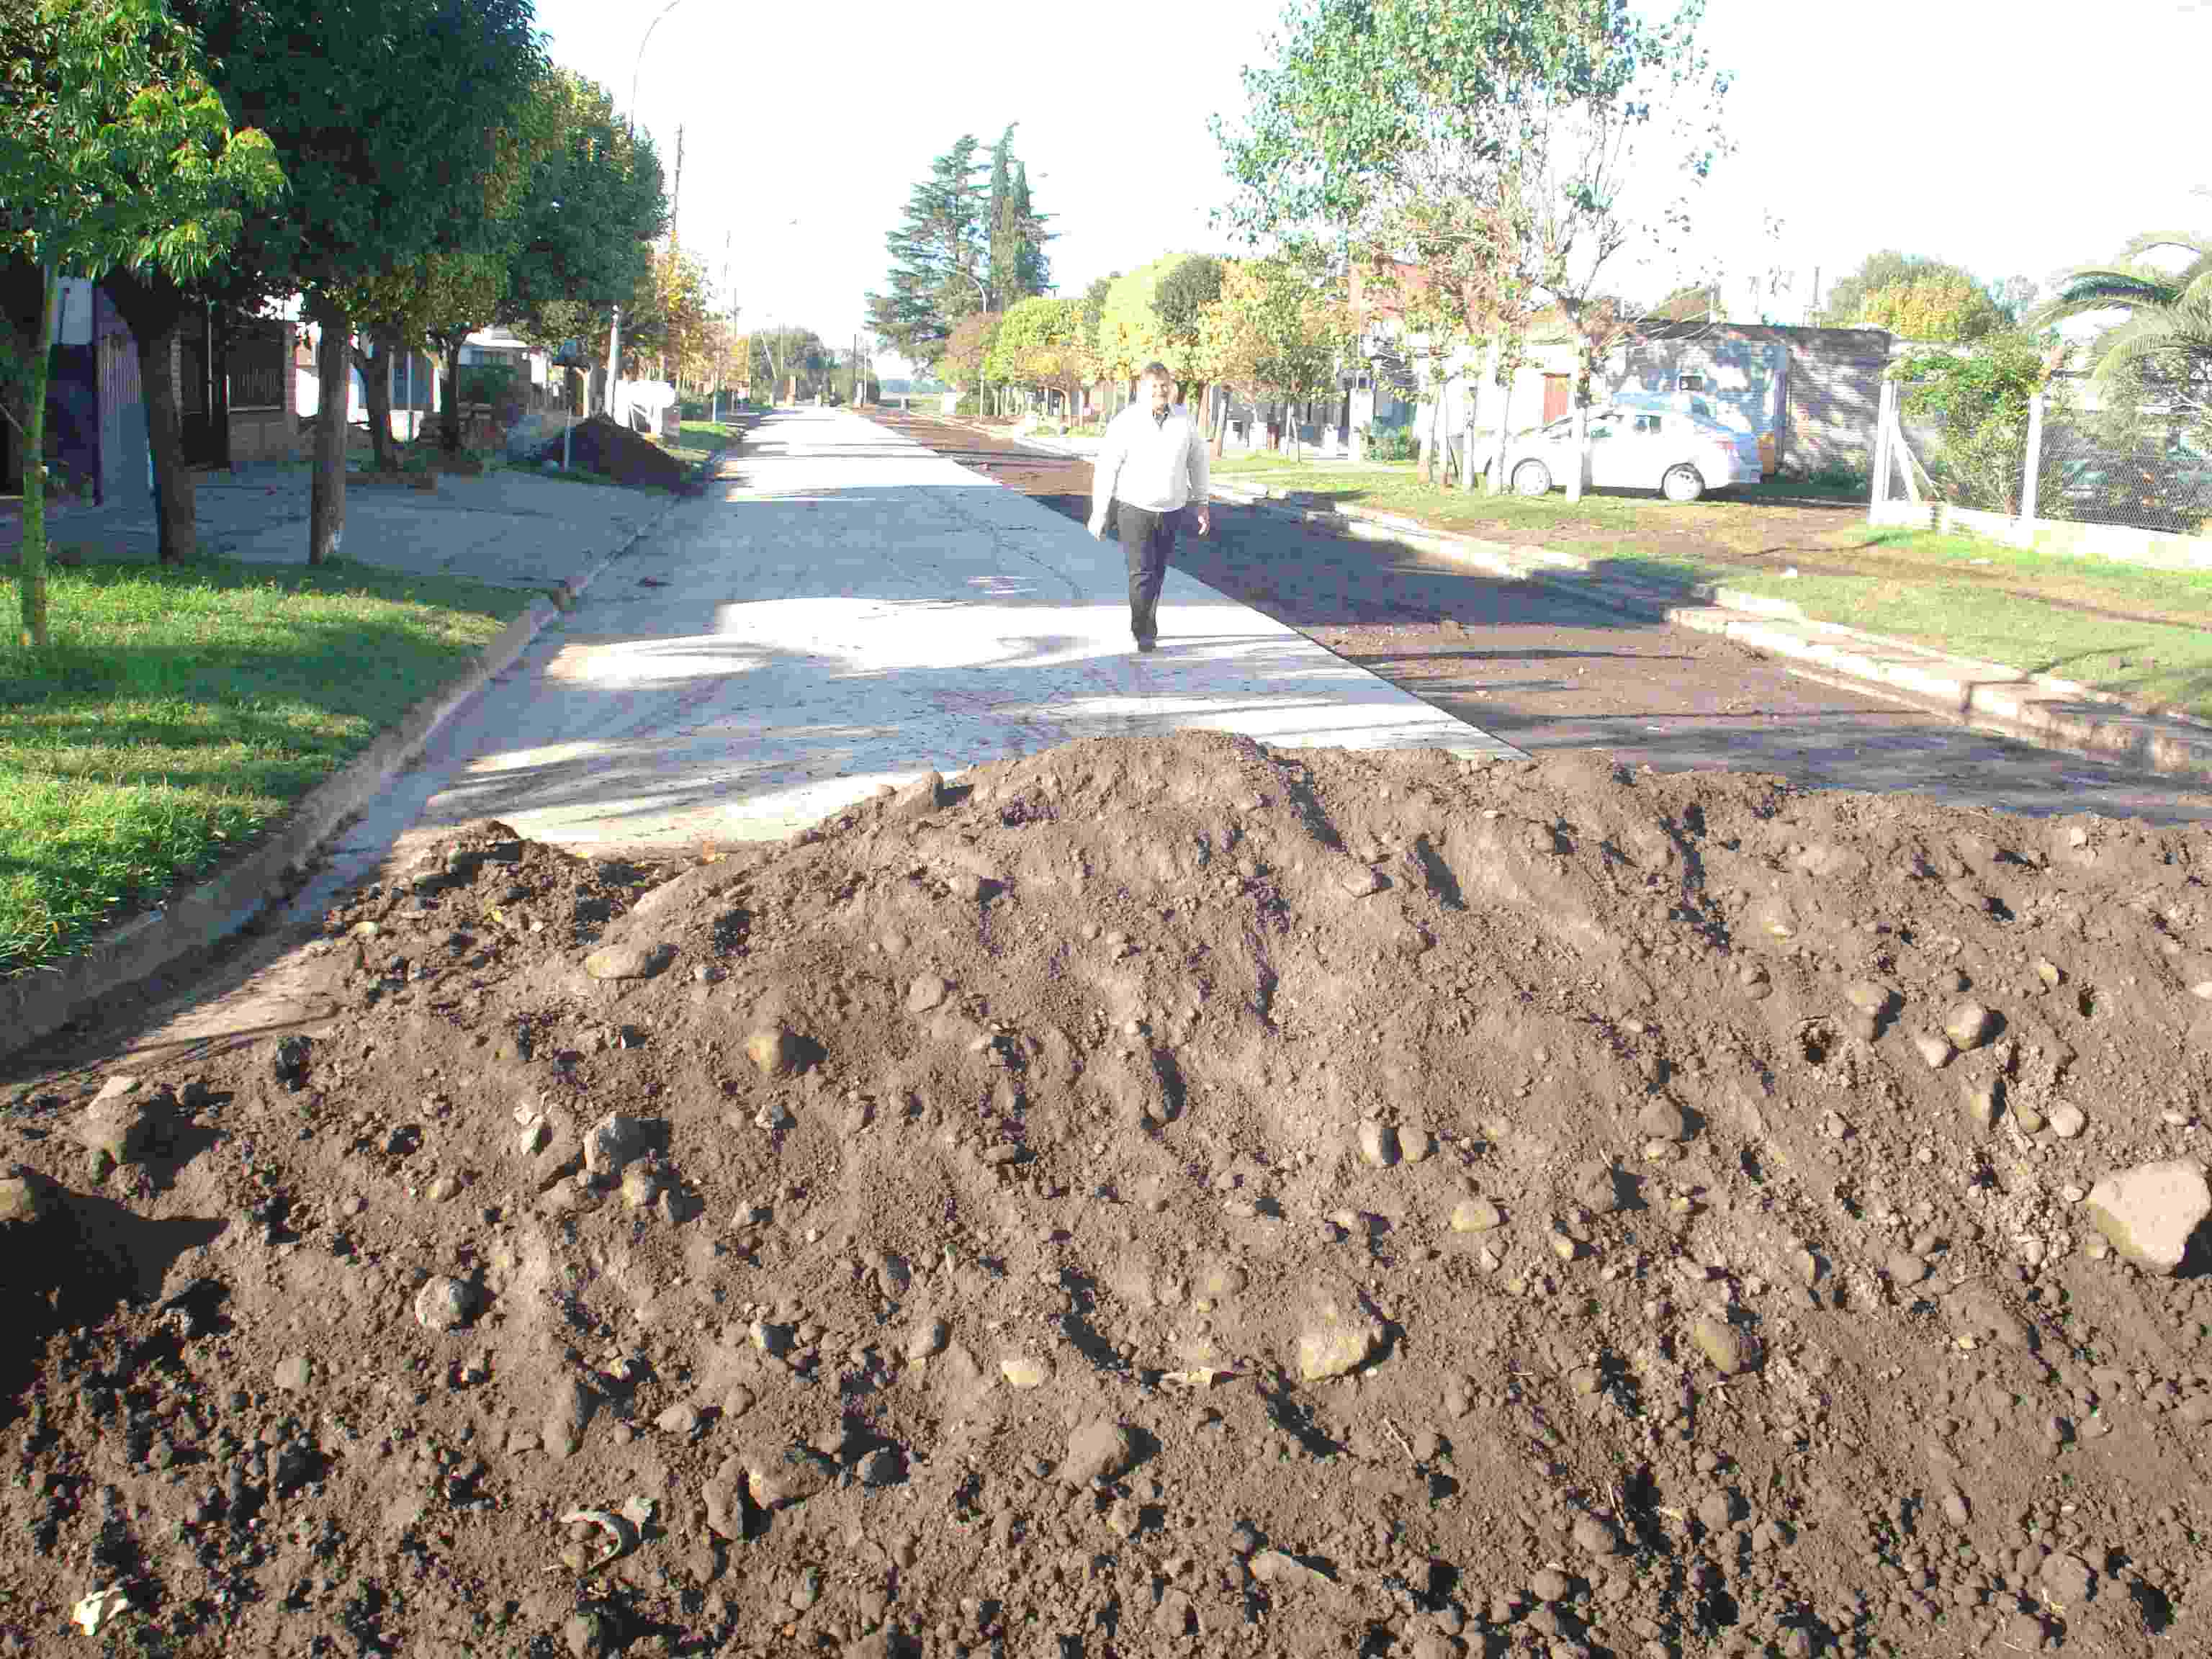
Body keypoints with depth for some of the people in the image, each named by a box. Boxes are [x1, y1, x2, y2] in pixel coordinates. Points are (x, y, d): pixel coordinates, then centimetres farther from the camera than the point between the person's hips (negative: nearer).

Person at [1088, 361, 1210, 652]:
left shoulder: (1185, 421, -4)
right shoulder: (1126, 422, -14)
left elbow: (1197, 461, 10)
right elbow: (1106, 468, -10)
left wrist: (1203, 504, 9)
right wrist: (1098, 514, -9)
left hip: (1170, 510, 4)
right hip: (1134, 508, -4)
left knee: (1156, 573, 13)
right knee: (1142, 573, -10)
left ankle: (1145, 627, 30)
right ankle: (1144, 633, 2)